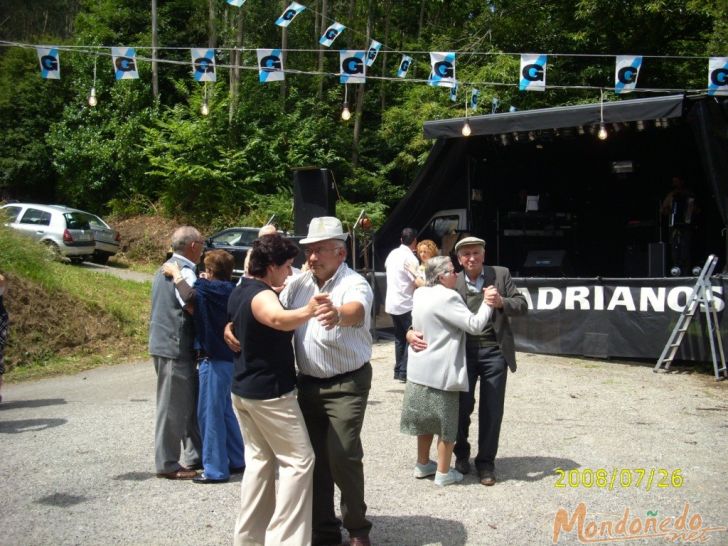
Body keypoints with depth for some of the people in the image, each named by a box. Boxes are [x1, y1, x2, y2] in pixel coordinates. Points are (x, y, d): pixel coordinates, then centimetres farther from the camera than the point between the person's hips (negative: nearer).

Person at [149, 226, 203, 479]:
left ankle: (195, 455, 24)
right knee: (173, 407, -1)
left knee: (189, 403, 16)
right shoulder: (184, 271, -16)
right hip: (175, 347, -10)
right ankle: (167, 464, 8)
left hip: (165, 343, 10)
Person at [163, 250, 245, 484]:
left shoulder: (212, 289, -15)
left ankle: (215, 469, 5)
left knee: (210, 414, -2)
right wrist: (203, 283, 9)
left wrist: (176, 274, -19)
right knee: (224, 411, 19)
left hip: (214, 359, -9)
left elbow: (190, 296, -32)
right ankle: (236, 460, 26)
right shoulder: (227, 291, 11)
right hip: (226, 357, 9)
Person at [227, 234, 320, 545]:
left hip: (243, 389, 10)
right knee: (298, 461, -2)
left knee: (259, 459, 16)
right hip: (270, 392, -10)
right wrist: (308, 311, -61)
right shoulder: (262, 296, -21)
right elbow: (280, 320, -45)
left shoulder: (240, 292, 9)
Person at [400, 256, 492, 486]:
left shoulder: (419, 294, 6)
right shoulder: (447, 297, -19)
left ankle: (422, 464, 30)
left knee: (428, 419, 20)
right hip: (441, 372, -8)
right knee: (446, 423, 5)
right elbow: (475, 325, -18)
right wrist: (487, 302, -8)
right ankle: (443, 473, 14)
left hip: (420, 370, 8)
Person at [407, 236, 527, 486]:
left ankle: (486, 462, 21)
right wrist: (411, 332, -20)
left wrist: (501, 302, -22)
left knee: (492, 410, 4)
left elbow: (522, 305, -2)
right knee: (463, 406, 3)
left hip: (494, 351, 0)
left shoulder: (501, 274, 2)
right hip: (464, 352, 0)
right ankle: (461, 454, 29)